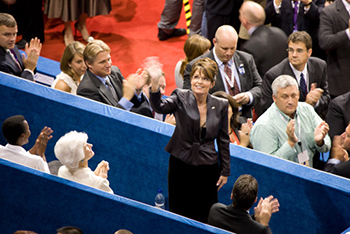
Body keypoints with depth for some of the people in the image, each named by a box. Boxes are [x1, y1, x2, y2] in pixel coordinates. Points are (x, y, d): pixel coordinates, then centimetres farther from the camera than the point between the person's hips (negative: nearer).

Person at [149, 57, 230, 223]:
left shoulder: (220, 106, 1)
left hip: (208, 168, 1)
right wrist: (155, 83, -44)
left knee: (204, 217, 4)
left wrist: (225, 171, 10)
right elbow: (159, 107, -26)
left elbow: (223, 140, 8)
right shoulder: (181, 98, -5)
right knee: (179, 214, 6)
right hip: (181, 165, -1)